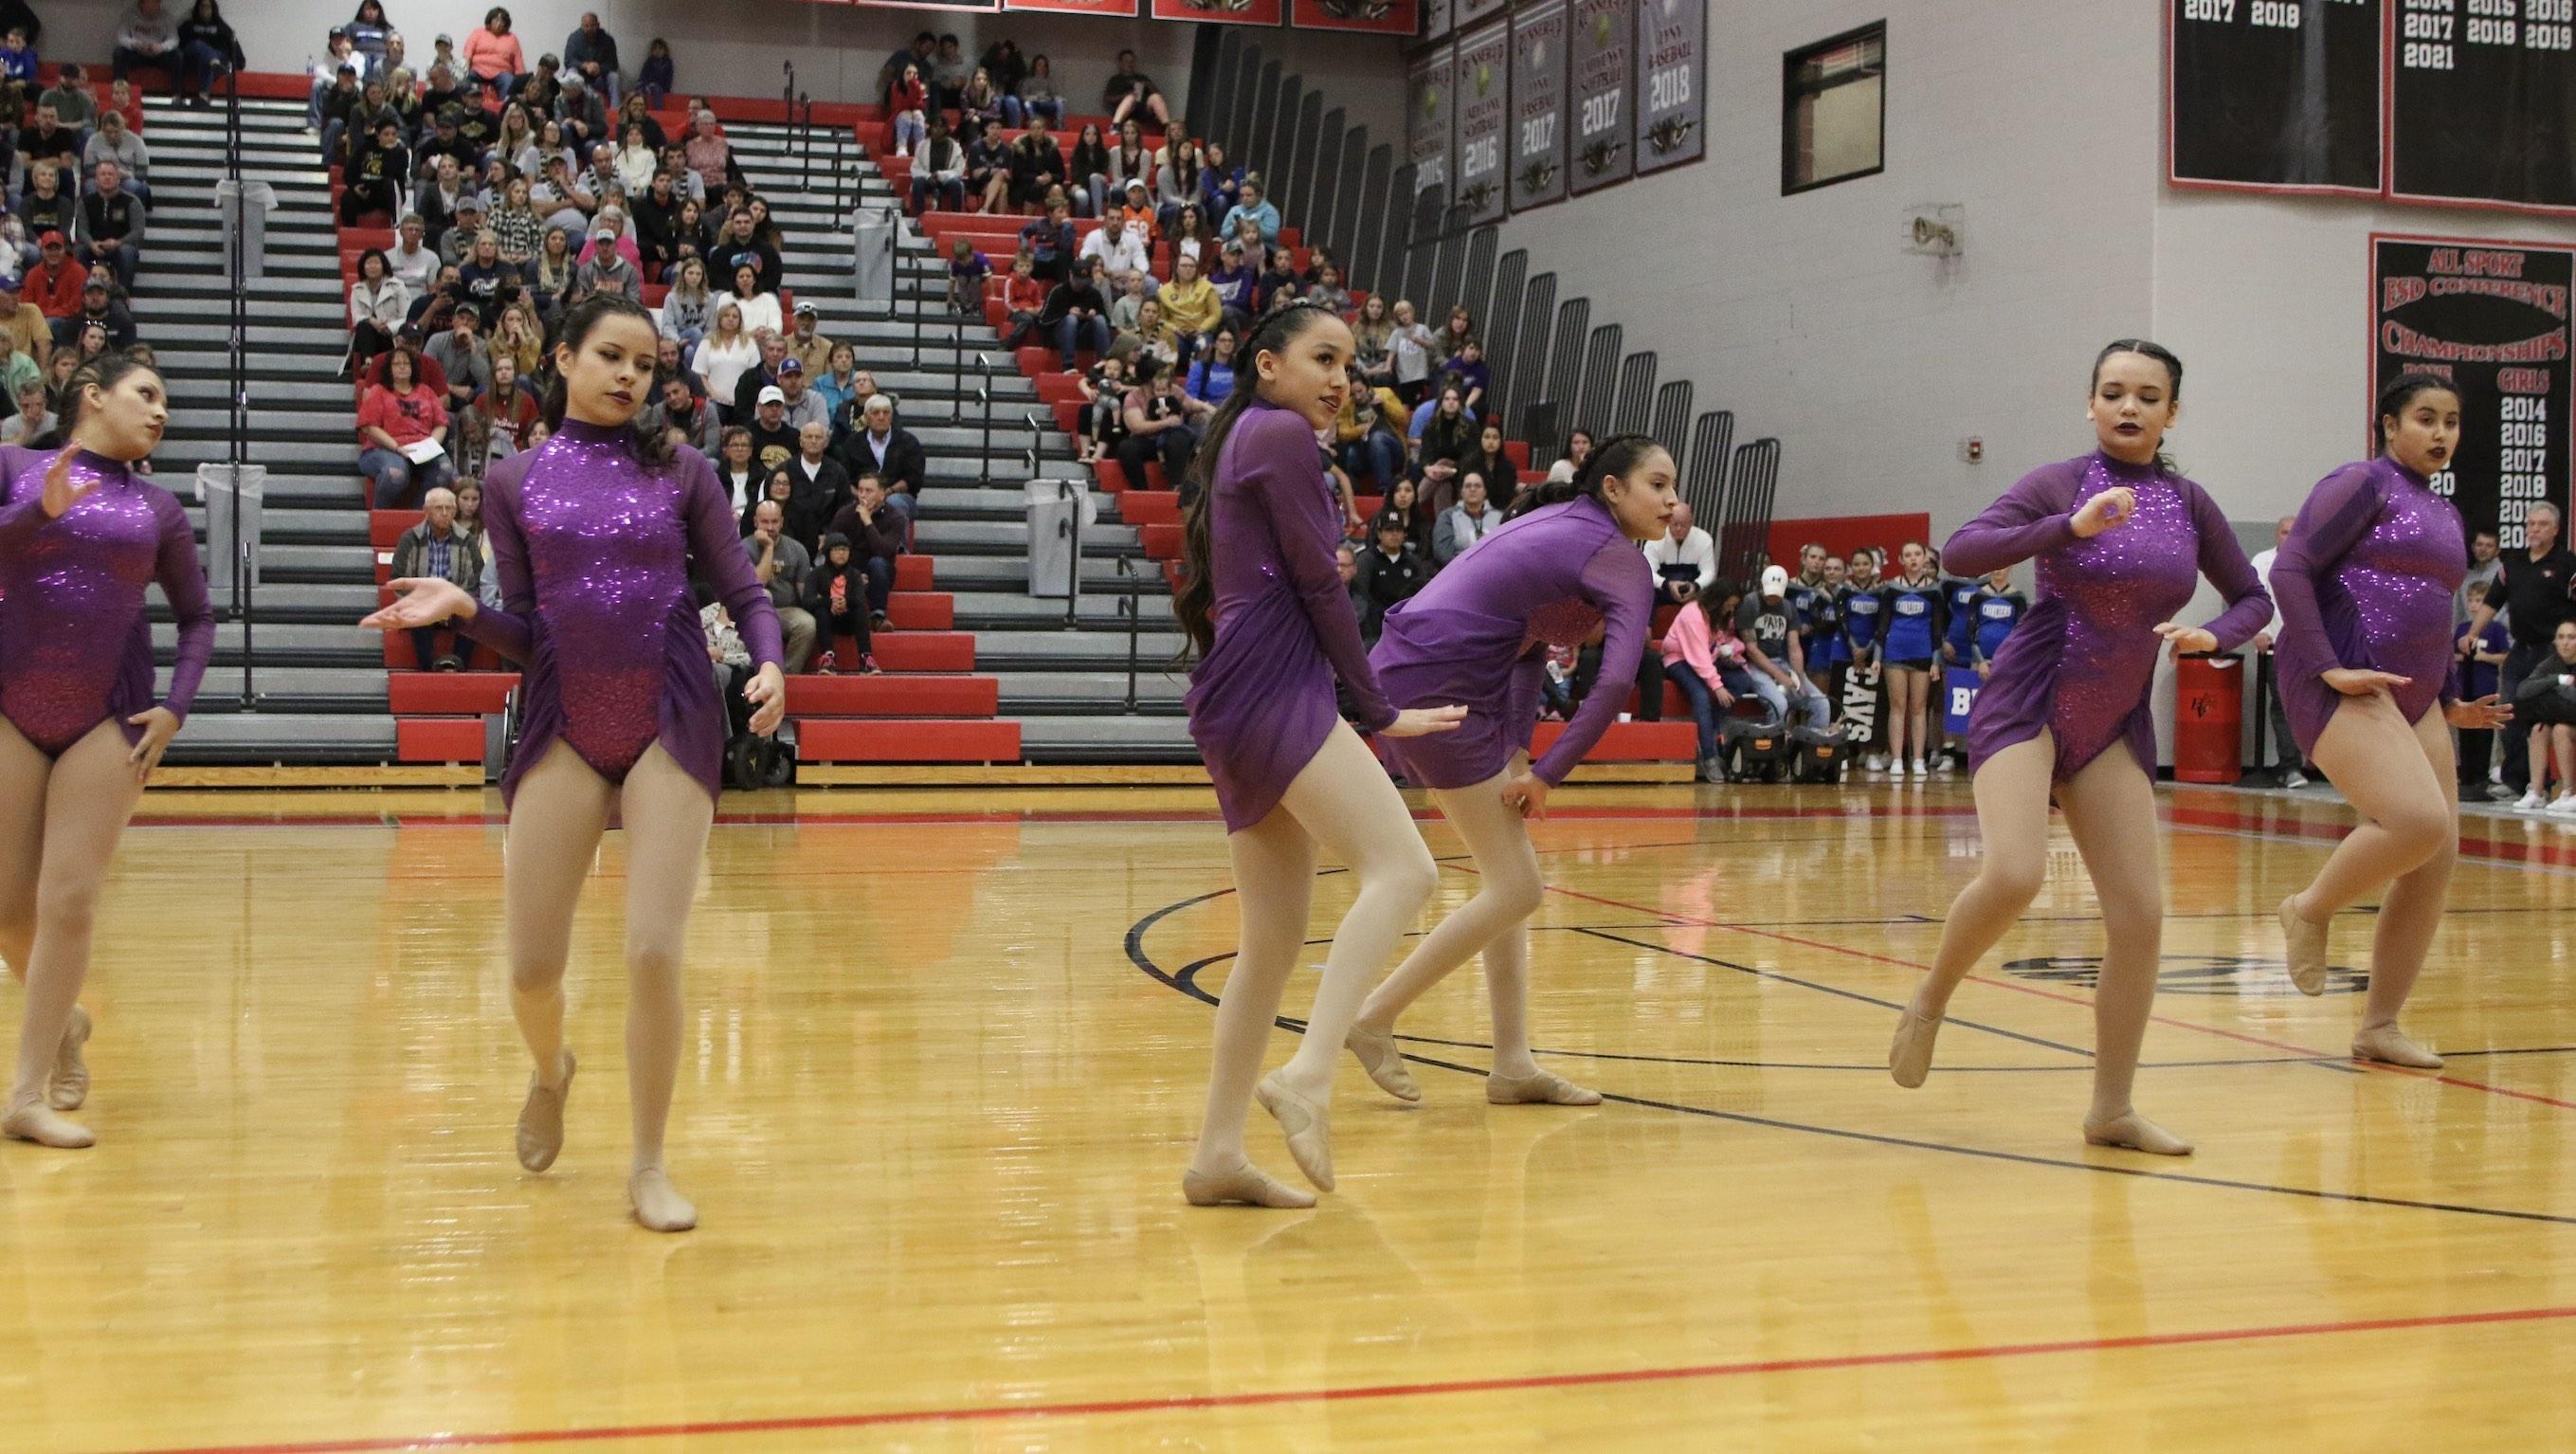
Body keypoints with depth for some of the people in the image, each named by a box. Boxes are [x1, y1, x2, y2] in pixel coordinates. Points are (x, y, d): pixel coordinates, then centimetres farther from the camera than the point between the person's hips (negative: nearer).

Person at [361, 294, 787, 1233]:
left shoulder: (681, 473, 5)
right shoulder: (514, 483, 7)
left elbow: (744, 593, 5)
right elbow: (524, 636, 7)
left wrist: (770, 665, -15)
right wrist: (461, 608, -13)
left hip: (672, 726, -1)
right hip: (562, 730, 1)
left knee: (654, 954, -9)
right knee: (532, 967, 0)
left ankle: (649, 1167, 9)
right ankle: (551, 1070, 37)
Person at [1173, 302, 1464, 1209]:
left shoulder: (1239, 444, 26)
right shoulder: (1282, 435, -3)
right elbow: (1319, 585, -7)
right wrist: (1377, 711, -1)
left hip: (1237, 707, 10)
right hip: (1274, 691, -10)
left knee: (1274, 940, 8)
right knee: (1402, 869, -24)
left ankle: (1218, 1153, 8)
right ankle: (1309, 1075, -36)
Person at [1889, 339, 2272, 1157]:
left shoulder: (2189, 505, 6)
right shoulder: (2061, 483, -6)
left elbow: (2253, 598, 16)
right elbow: (1962, 552, -20)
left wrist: (2213, 637, -6)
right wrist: (2072, 526, -30)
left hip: (2115, 723, 5)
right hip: (2027, 702, -5)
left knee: (2140, 915, -2)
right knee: (2014, 875, -26)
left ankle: (2112, 1108, 10)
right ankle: (1930, 1001, 2)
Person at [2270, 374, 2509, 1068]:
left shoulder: (2446, 517, 22)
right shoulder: (2362, 484, -3)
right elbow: (2289, 571, -12)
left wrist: (2454, 704, 20)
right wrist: (2328, 667, -19)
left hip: (2412, 697, 8)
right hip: (2343, 688, -8)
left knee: (2438, 861, 1)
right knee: (2420, 821, -27)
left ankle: (2380, 1026, 10)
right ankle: (2311, 909, 0)